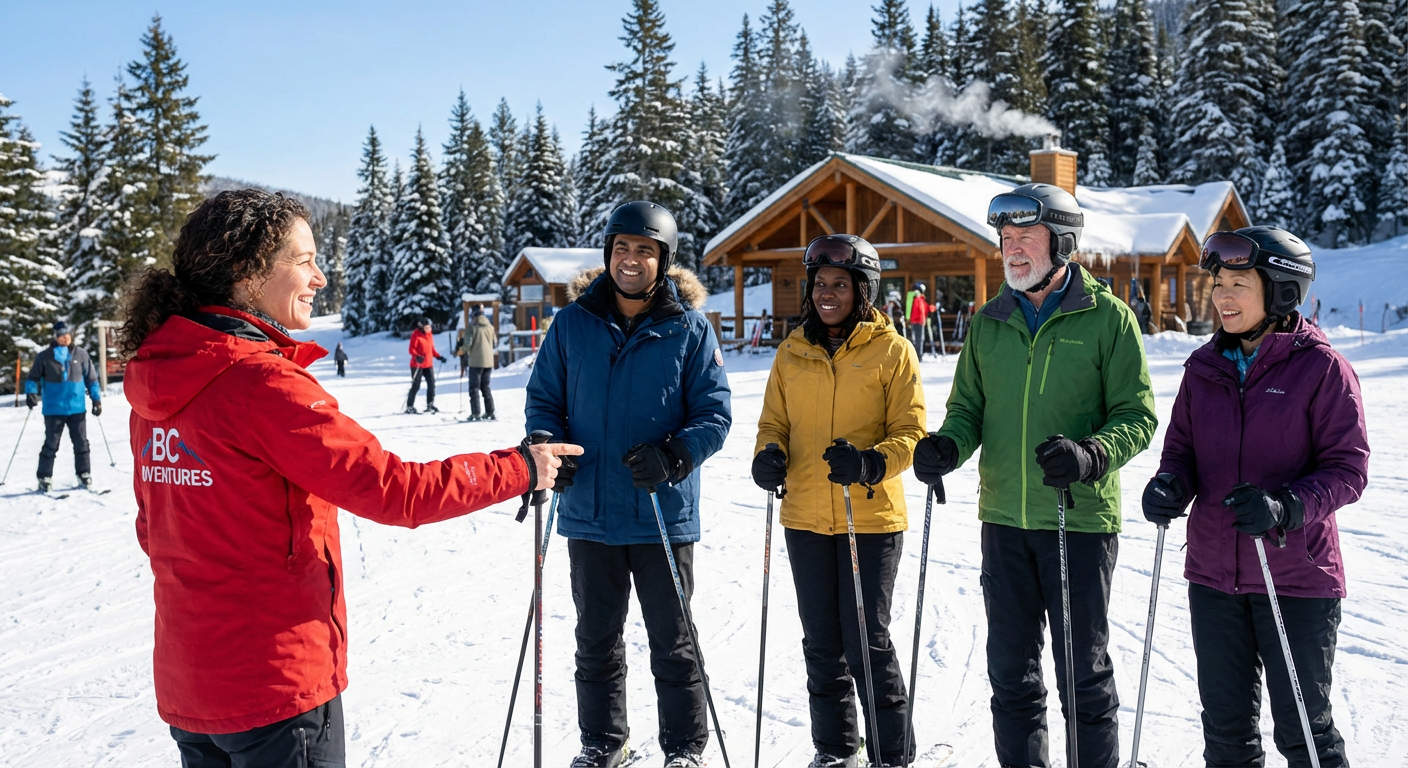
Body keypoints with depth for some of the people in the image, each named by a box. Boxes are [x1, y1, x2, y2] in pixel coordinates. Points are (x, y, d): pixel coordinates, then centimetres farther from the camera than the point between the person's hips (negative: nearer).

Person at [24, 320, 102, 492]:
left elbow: (91, 378, 10)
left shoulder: (81, 354, 3)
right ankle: (44, 478, 9)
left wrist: (96, 399, 6)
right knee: (51, 445, 1)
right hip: (54, 409, -2)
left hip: (77, 408, 2)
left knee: (81, 443, 6)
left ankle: (84, 474, 17)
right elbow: (33, 377, 6)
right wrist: (31, 392, -12)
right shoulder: (44, 356, -2)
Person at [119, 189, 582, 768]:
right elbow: (393, 489, -22)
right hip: (276, 684, -8)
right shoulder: (262, 383, -21)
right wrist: (518, 468, -10)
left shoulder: (158, 383, 4)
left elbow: (154, 528, 13)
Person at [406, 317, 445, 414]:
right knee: (416, 386, -2)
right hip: (417, 365, -6)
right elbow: (411, 349, -16)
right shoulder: (416, 335, -10)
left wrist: (438, 356, 5)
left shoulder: (430, 335, 11)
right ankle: (409, 407, 6)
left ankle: (430, 405, 11)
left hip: (428, 364, 6)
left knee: (431, 384, 1)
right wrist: (417, 356, -33)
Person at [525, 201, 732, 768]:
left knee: (672, 642, 10)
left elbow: (714, 414, -4)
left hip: (664, 514, -2)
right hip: (589, 513, 2)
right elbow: (543, 399, 8)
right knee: (596, 639, 16)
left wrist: (672, 457, -22)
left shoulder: (689, 329, -4)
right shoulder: (573, 323, 1)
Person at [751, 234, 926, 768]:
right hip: (805, 518, 4)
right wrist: (770, 454, -10)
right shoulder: (792, 353, 8)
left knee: (867, 640, -3)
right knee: (821, 641, 13)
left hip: (871, 518, -4)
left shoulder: (891, 351, -3)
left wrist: (871, 463, -24)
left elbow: (911, 430, -6)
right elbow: (774, 420, 13)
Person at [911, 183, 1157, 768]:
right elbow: (969, 406, 14)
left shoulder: (1108, 316, -3)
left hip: (1081, 519, -4)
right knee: (1009, 669, 13)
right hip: (1003, 520, 4)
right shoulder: (988, 323, 9)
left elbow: (1137, 415, -5)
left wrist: (1091, 456, -23)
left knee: (1083, 672, 7)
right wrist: (948, 445, -8)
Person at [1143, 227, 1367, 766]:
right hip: (1214, 575, 5)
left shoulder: (1321, 368, -9)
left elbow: (1348, 468, -10)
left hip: (1295, 576, -4)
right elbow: (1181, 449, 10)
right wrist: (1170, 485, -12)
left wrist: (1285, 507, -27)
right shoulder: (1205, 366, 6)